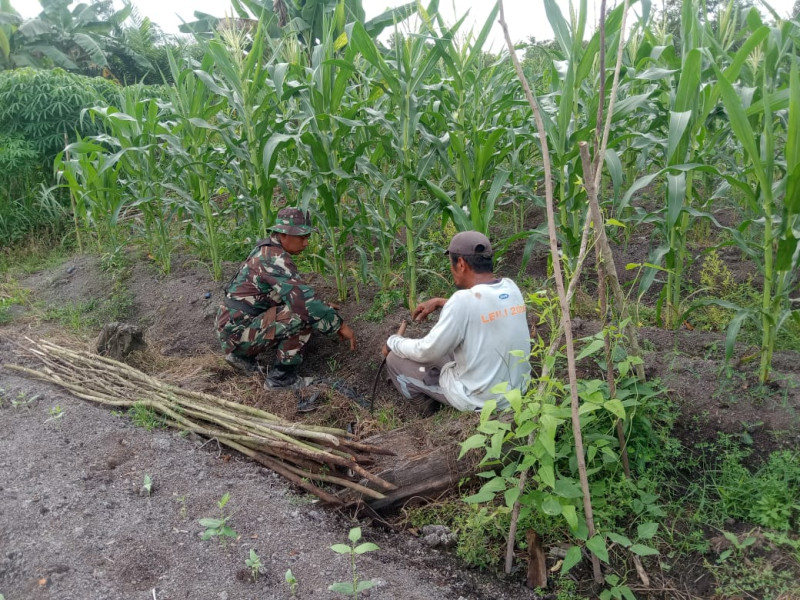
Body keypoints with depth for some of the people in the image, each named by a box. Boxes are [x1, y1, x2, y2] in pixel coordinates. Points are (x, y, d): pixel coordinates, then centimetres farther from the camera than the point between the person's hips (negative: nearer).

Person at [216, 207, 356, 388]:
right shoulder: (274, 259, -20)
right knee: (303, 314, -21)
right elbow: (302, 299, -30)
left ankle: (242, 354, 17)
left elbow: (294, 293, 23)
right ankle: (281, 375, -7)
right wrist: (339, 325, -23)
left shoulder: (267, 250, 10)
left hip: (236, 325, 10)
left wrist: (321, 306, 18)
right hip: (239, 331, -10)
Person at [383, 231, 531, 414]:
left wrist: (392, 342, 3)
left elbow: (426, 352, -15)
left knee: (394, 359, 4)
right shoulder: (511, 288, -4)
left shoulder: (464, 300, -25)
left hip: (478, 401, -7)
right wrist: (441, 302, 15)